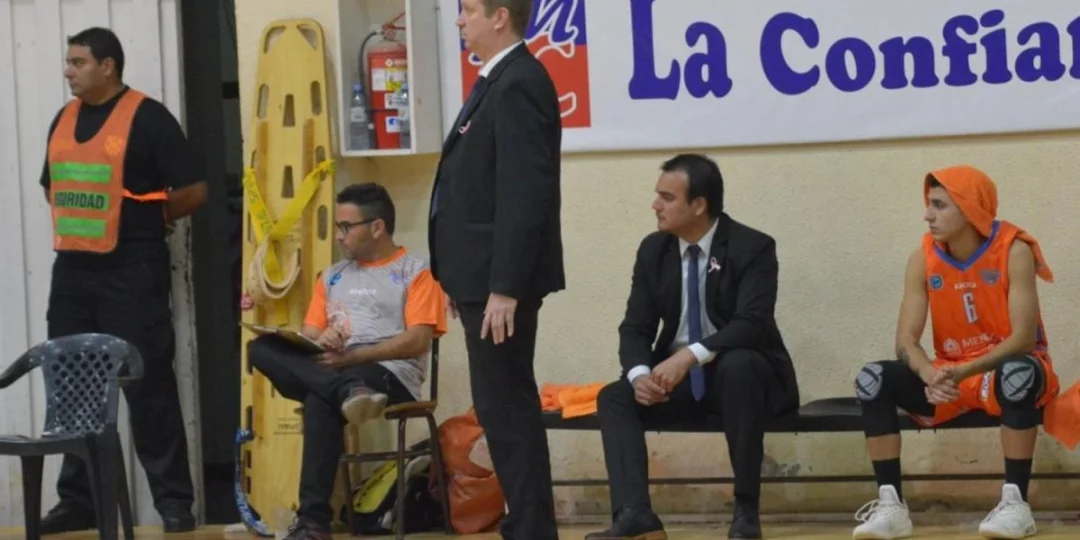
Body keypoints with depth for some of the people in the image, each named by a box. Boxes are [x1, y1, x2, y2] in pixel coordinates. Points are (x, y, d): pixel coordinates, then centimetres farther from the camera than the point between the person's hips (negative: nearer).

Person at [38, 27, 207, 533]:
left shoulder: (147, 117, -9)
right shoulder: (63, 120, 12)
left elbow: (193, 191, -10)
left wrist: (143, 221, 3)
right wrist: (80, 221, 10)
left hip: (131, 273, -7)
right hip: (72, 272, 7)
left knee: (148, 387, -4)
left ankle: (173, 501, 1)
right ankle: (78, 500, 16)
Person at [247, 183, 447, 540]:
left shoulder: (416, 271, 5)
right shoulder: (332, 277, 26)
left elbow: (417, 341, -8)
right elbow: (308, 337, 17)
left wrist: (352, 356, -18)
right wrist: (321, 343, -10)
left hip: (390, 376, -7)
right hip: (331, 370, 7)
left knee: (321, 401, -41)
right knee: (261, 348, -24)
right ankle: (349, 390, -45)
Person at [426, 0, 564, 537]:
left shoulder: (519, 85, -16)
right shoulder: (498, 82, 15)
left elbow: (524, 194, -22)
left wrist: (504, 287, -24)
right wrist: (462, 279, 18)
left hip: (501, 278, -10)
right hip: (484, 274, 10)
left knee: (506, 407, -7)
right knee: (504, 406, 13)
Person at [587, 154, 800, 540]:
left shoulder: (753, 248, -14)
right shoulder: (653, 250, 1)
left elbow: (751, 324, -27)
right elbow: (635, 328, -1)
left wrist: (690, 356, -40)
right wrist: (640, 373, -23)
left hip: (742, 373, -5)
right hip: (677, 377, 5)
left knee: (738, 365, -38)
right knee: (614, 397, -18)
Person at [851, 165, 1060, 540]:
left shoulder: (1013, 250, -16)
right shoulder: (923, 258, -5)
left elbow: (1024, 337, -23)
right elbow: (906, 340, -11)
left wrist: (964, 372, -37)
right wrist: (930, 375, -34)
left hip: (1005, 370, -4)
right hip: (949, 375, 4)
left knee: (1019, 373, -40)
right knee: (873, 379, -20)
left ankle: (1015, 502, -31)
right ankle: (891, 505, -21)